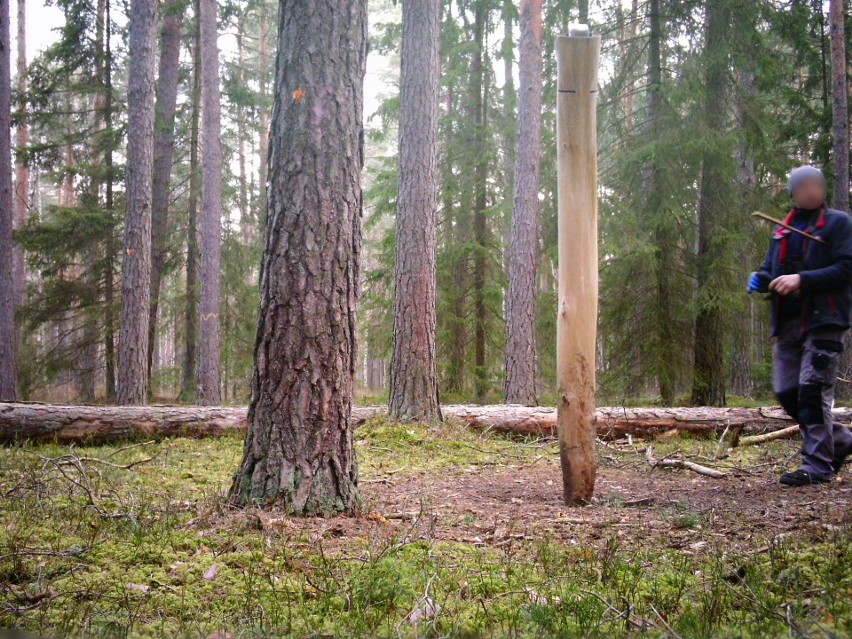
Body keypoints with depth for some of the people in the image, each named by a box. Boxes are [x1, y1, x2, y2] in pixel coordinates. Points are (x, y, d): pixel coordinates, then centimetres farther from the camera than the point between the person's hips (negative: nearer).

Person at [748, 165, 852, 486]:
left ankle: (818, 463, -6)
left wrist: (803, 279, -21)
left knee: (813, 390, -12)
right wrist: (760, 279, 0)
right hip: (788, 323, 7)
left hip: (823, 321, -6)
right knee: (787, 393, 6)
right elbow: (771, 268, 24)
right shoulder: (783, 230, 19)